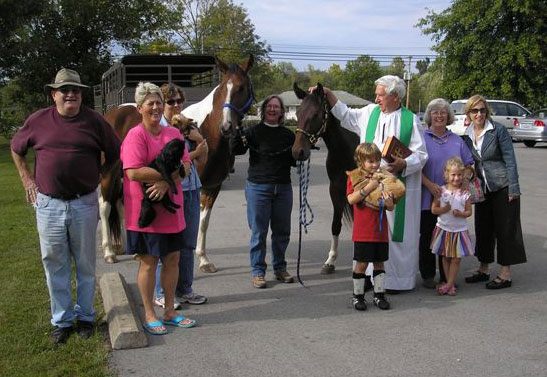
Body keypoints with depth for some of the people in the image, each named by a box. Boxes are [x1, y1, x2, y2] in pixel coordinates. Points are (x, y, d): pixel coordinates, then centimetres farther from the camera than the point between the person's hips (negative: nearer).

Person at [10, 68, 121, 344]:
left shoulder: (94, 121, -1)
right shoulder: (38, 120, 1)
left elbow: (114, 154, 9)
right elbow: (16, 149, 17)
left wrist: (96, 176, 4)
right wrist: (27, 179, 10)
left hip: (84, 204, 0)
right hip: (48, 204, 1)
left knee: (85, 264, 11)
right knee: (55, 265, 8)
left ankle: (85, 316, 27)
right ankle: (61, 320, 23)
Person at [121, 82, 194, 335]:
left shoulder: (173, 133, 10)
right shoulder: (135, 135, -9)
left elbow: (186, 167, 1)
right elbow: (134, 172, -21)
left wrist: (166, 182, -17)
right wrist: (169, 172, -16)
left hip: (171, 208, 6)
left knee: (172, 259, 11)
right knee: (148, 262, 3)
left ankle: (170, 311, 25)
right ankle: (149, 316, 16)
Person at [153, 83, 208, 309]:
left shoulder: (188, 127, 11)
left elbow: (202, 162, 11)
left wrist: (200, 139, -5)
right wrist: (194, 153, -9)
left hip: (191, 190, 6)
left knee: (188, 245, 12)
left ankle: (184, 290, 24)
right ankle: (162, 294, 11)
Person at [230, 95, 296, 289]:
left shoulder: (288, 135, 9)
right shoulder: (254, 132, -2)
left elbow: (294, 162, 11)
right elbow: (235, 149, -14)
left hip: (283, 187, 4)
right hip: (258, 187, -4)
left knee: (282, 231, 11)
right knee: (258, 232, 2)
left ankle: (280, 267, 26)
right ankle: (257, 271, 11)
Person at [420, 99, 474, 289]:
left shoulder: (456, 140, 12)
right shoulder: (421, 138, 0)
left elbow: (468, 165, 15)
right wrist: (430, 185, -17)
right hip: (428, 198, -3)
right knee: (427, 236, 4)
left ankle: (447, 276, 17)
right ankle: (427, 275, 15)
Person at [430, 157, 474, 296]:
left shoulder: (465, 193, -4)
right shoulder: (441, 191, -4)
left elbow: (469, 211, 0)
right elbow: (433, 209, -1)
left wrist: (461, 214, -20)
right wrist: (443, 209, -20)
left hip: (459, 230, -1)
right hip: (443, 229, 1)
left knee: (456, 259, 0)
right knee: (445, 257, 8)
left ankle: (449, 284, 8)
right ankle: (450, 285, 20)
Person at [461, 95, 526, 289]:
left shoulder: (498, 130, -11)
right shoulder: (466, 135, 3)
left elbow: (510, 160, -12)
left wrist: (513, 188, -15)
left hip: (503, 187, -5)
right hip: (483, 188, 5)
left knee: (505, 228, 0)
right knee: (483, 227, 11)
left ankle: (505, 274, 7)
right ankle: (483, 269, 24)